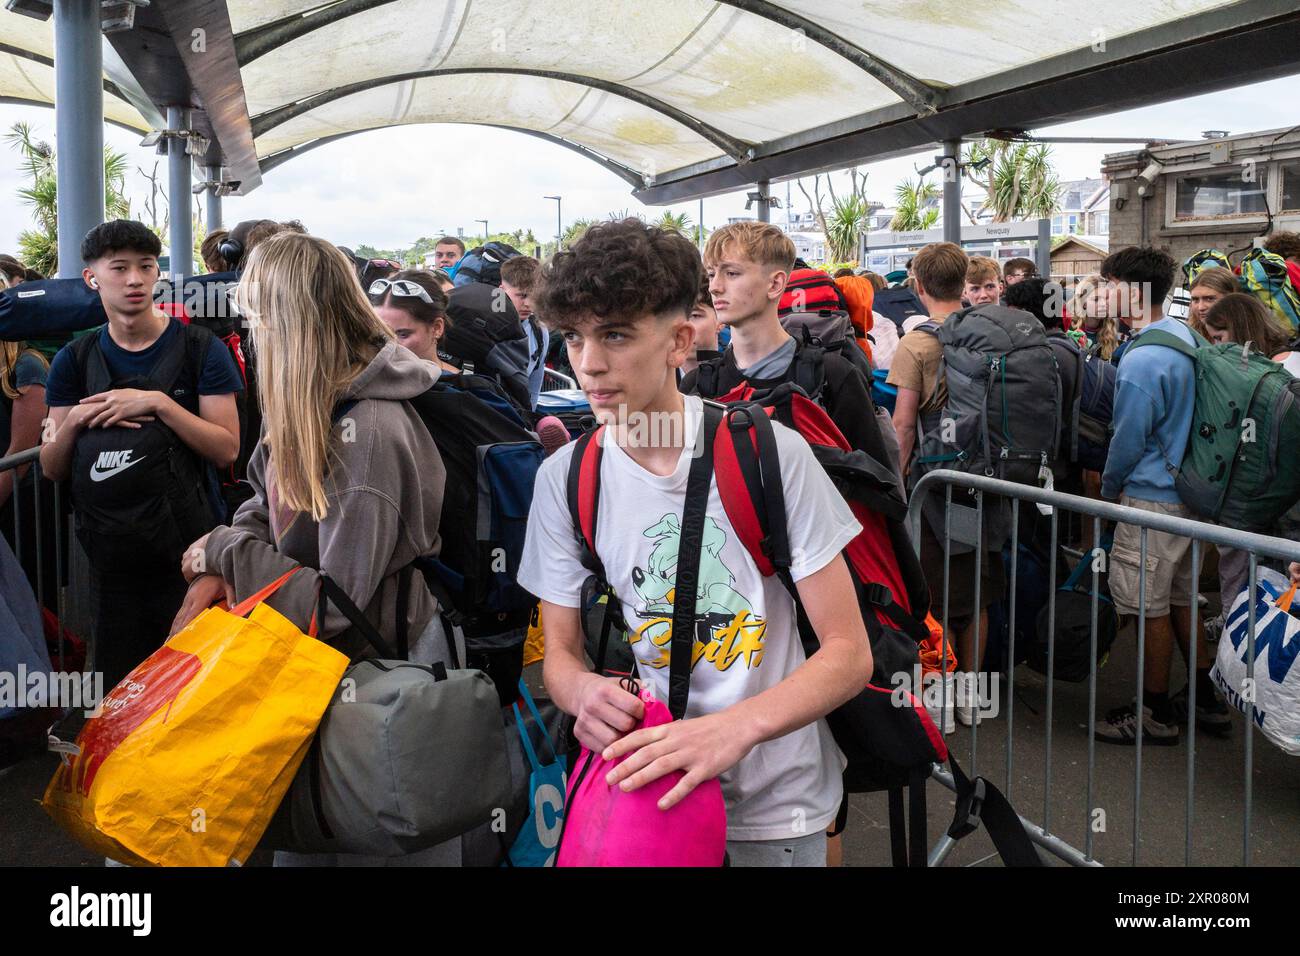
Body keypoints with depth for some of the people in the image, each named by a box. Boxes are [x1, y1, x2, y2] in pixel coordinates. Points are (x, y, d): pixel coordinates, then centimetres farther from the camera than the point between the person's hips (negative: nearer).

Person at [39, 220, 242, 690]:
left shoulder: (199, 349, -5)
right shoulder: (74, 361, 5)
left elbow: (227, 449, -12)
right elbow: (52, 469, 6)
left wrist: (158, 404, -21)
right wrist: (76, 420, -12)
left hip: (187, 550, -3)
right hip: (111, 558, 3)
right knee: (120, 688, 13)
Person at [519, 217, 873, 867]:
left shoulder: (772, 454, -15)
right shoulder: (563, 478, -6)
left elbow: (849, 652, -14)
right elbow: (560, 649, 3)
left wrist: (735, 728, -31)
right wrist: (582, 690, -22)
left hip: (773, 808, -2)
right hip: (640, 789, 3)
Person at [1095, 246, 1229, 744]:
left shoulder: (1142, 360, -22)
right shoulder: (1185, 335, 6)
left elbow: (1128, 440, -17)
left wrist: (1109, 488, 1)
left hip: (1150, 497, -9)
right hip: (1187, 490, 9)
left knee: (1152, 608, 2)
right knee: (1181, 599, 19)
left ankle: (1156, 715, 14)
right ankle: (1207, 699, 29)